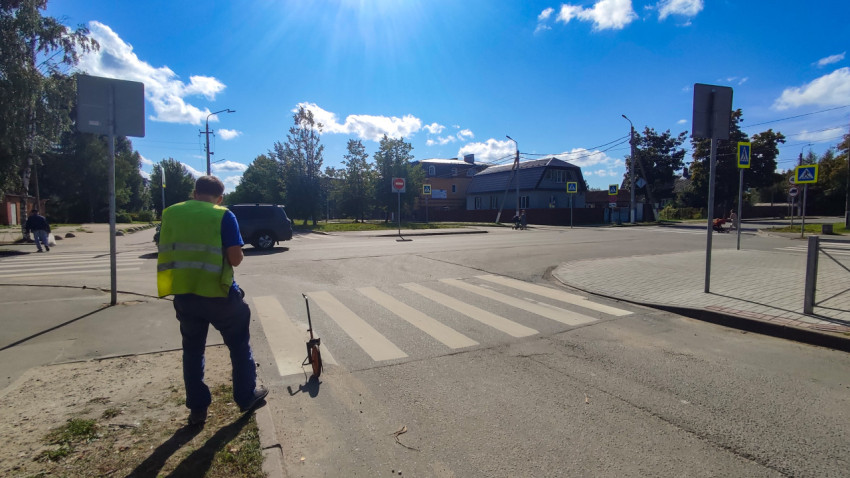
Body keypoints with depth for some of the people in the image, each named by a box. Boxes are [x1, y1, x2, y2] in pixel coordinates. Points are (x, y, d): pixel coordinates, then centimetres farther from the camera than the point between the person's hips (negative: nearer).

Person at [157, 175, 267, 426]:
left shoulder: (170, 213, 6)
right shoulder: (223, 216, -9)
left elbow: (166, 253, 13)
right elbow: (236, 259, -12)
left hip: (183, 293, 4)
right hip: (217, 292, -4)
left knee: (192, 349, 17)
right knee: (239, 343, 14)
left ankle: (197, 408, 22)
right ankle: (247, 396, 23)